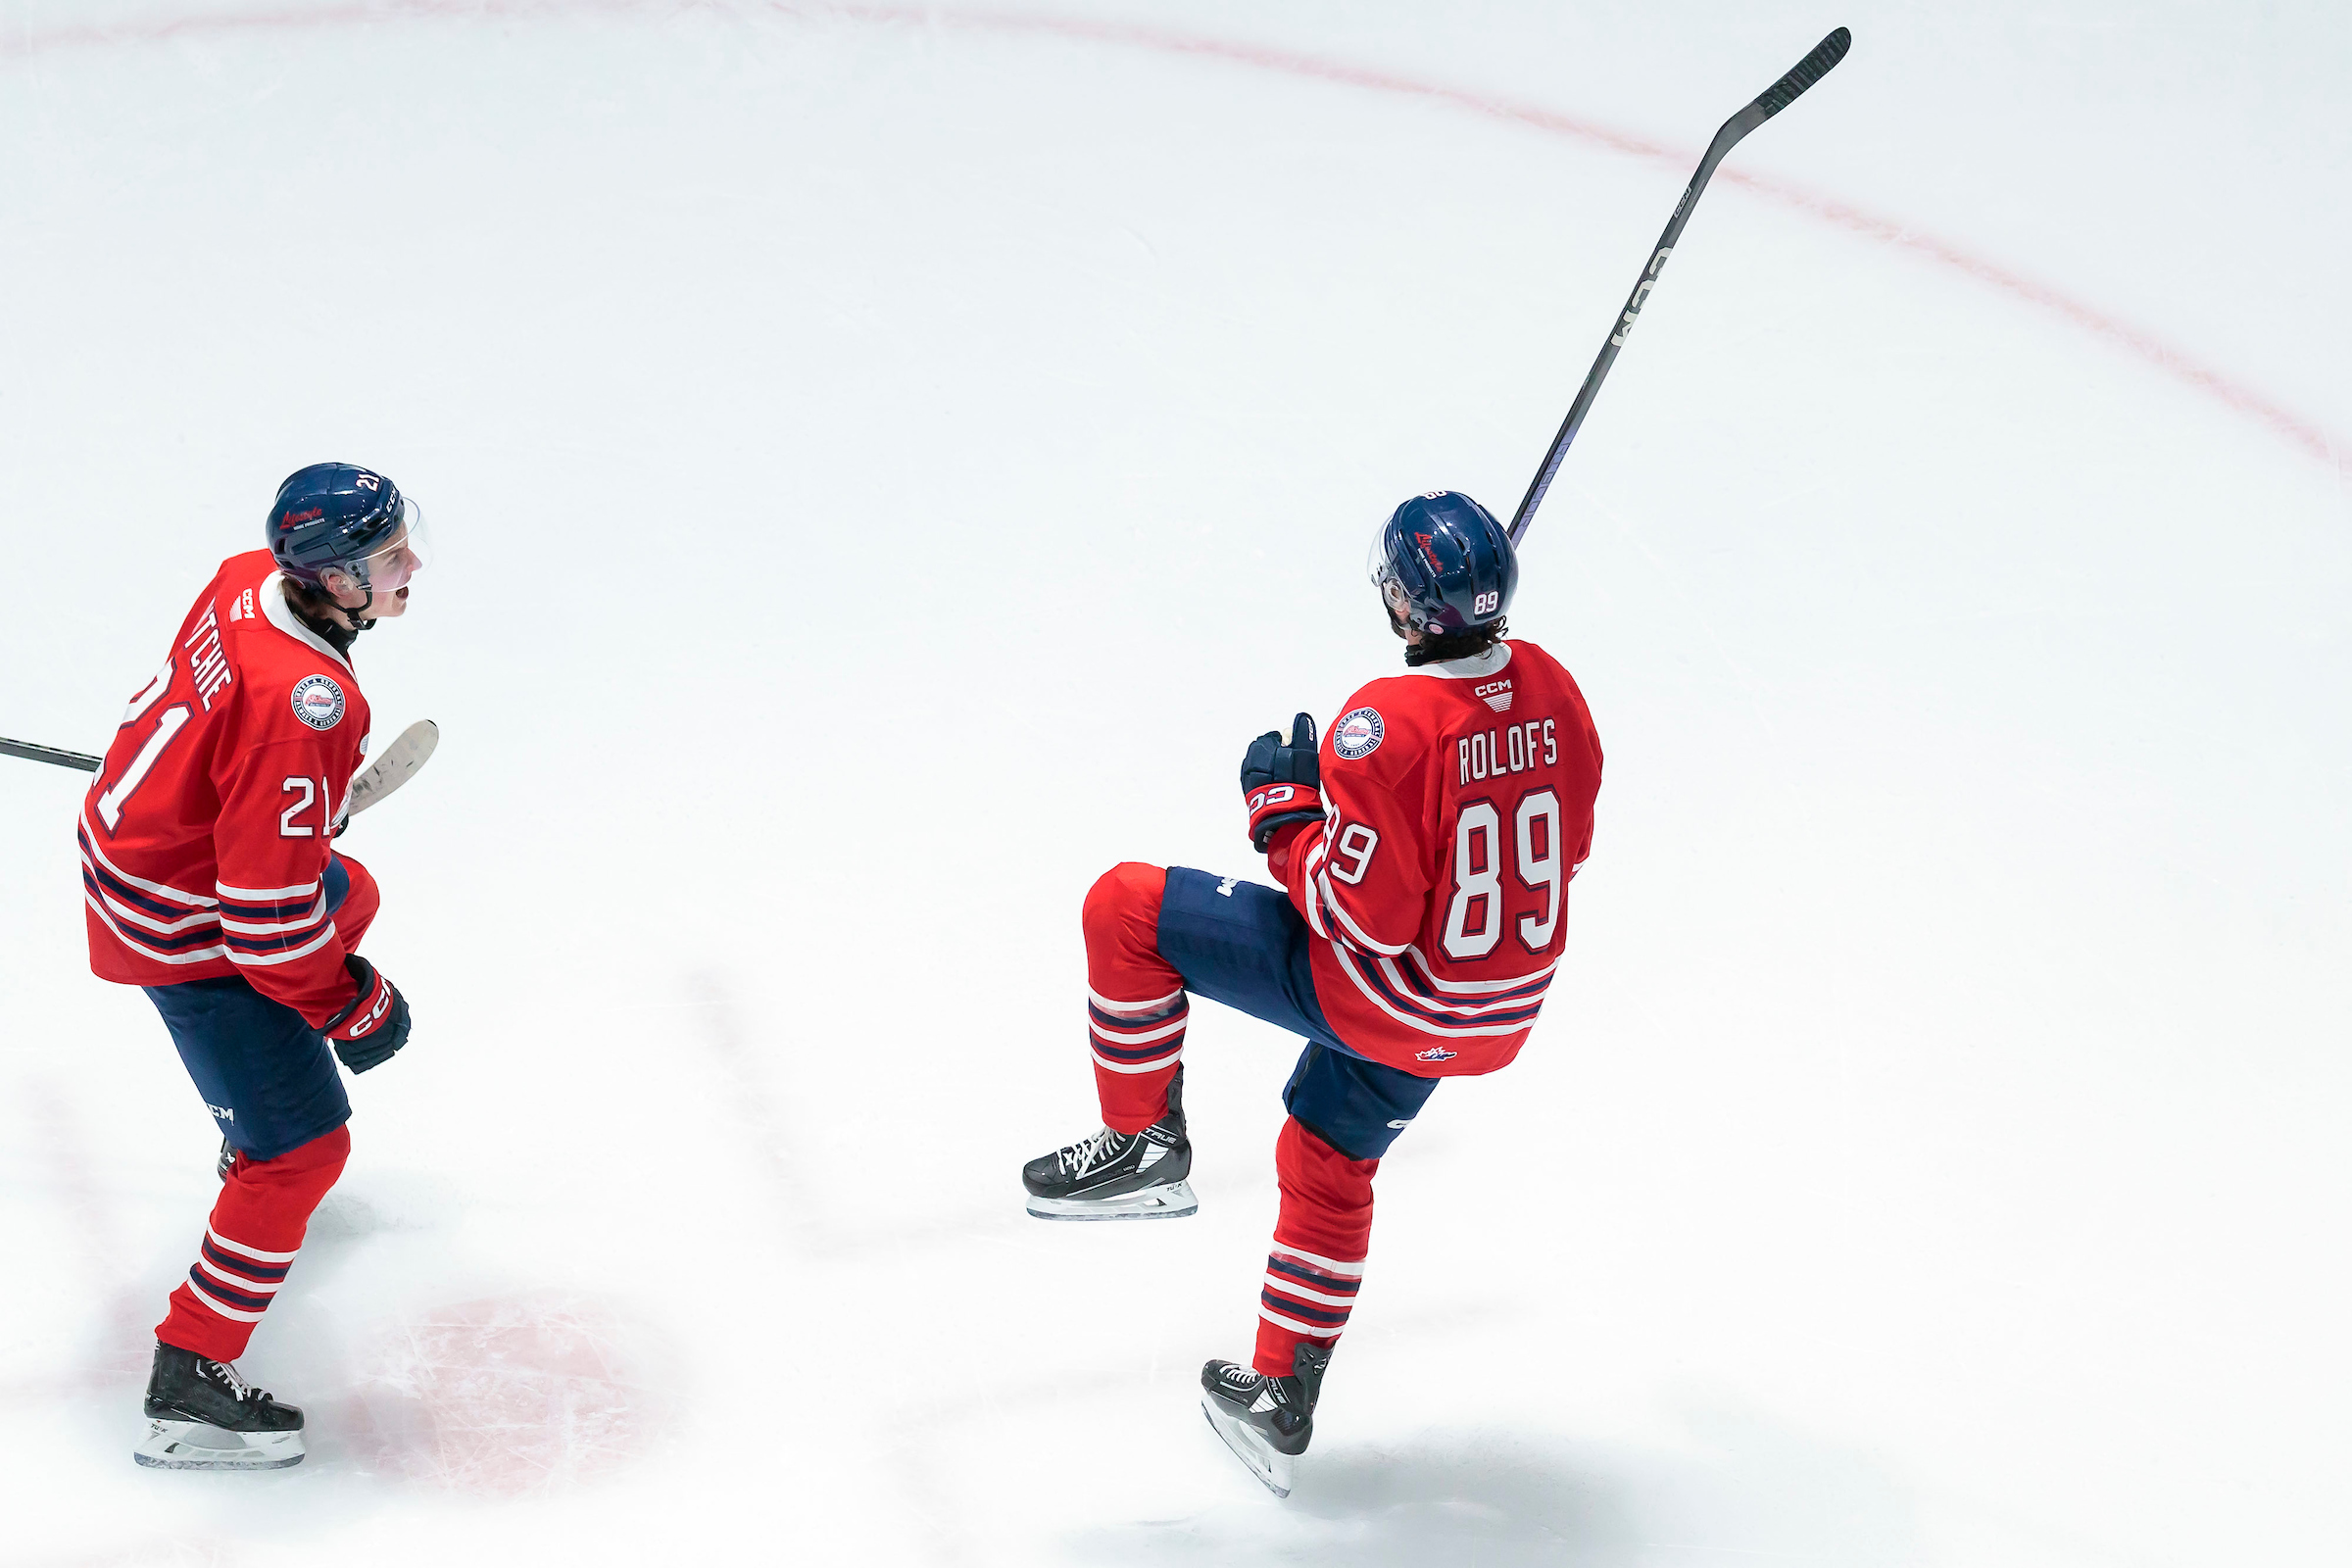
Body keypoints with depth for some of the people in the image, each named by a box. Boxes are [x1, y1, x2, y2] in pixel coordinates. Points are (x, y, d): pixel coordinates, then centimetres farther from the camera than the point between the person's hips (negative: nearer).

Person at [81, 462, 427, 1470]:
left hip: (146, 824, 10)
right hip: (180, 928, -10)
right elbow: (267, 905, -31)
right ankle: (187, 1388, 1)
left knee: (350, 897, 34)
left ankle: (250, 1115, 54)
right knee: (304, 1148, -6)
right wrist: (352, 1009, -16)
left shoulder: (250, 579, -9)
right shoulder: (298, 704, -37)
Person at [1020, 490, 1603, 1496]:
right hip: (1495, 1013, 8)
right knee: (1326, 1165, 28)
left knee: (1125, 911, 0)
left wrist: (1281, 806, -13)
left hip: (1384, 994, -8)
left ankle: (1144, 1146, 14)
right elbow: (1565, 845, 10)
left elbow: (1362, 914, -26)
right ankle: (1280, 1409, 37)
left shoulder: (1389, 728, -28)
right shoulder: (1548, 688, -5)